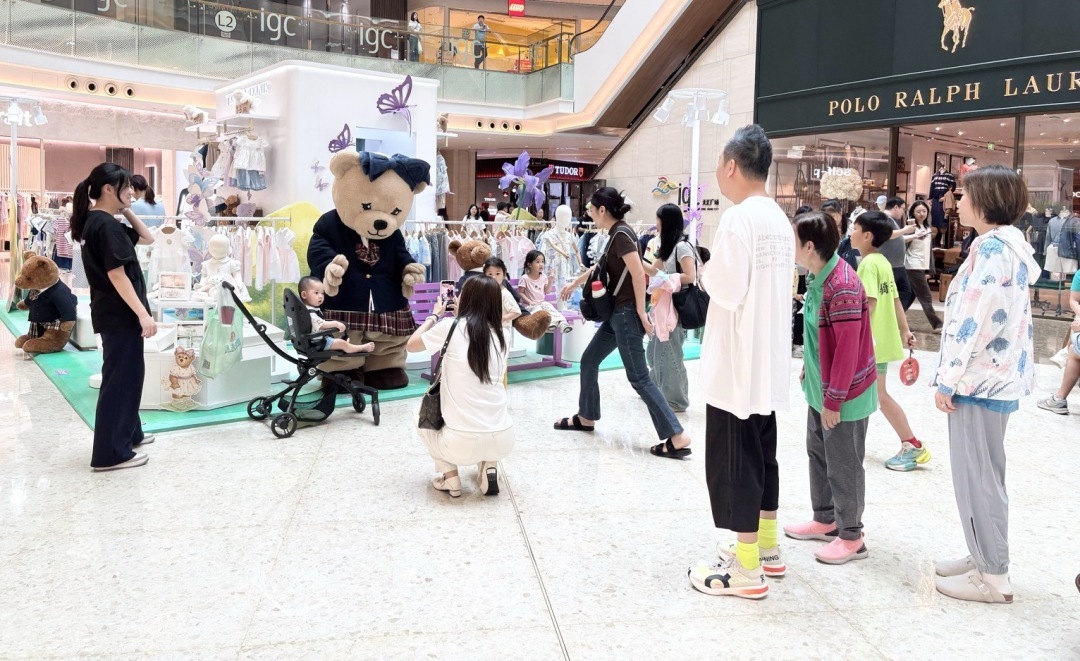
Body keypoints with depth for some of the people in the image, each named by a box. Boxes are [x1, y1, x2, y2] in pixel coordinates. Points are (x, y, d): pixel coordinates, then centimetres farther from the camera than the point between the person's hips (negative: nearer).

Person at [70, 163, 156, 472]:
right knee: (119, 378, -4)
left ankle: (127, 433, 33)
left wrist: (127, 212, 9)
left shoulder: (98, 221, 13)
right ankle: (110, 453, 3)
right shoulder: (106, 225, -18)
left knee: (128, 373, 20)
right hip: (119, 314, -10)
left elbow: (147, 238, 21)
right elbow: (117, 276, -23)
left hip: (115, 313, 10)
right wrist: (143, 314, -24)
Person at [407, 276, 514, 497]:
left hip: (463, 443, -3)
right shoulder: (500, 335, 6)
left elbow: (411, 344, 10)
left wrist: (434, 316, 25)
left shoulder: (451, 327, -6)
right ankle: (489, 469, 16)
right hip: (504, 439, 4)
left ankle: (450, 478, 15)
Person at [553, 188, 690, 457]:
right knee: (588, 362, 18)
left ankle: (678, 437, -10)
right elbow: (601, 266, 30)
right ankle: (586, 417, 34)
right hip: (617, 313, 10)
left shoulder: (621, 234, -16)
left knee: (639, 377, -10)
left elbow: (639, 274, -22)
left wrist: (641, 312, -19)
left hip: (628, 313, -10)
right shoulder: (616, 234, 13)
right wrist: (575, 283, 42)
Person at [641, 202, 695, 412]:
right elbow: (654, 270, 17)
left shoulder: (682, 246, -15)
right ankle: (657, 389, 31)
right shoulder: (668, 247, 14)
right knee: (655, 349, 17)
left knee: (670, 353, -4)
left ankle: (676, 400, 6)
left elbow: (690, 277, -21)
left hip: (677, 306, -10)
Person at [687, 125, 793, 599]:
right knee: (761, 454, 18)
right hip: (768, 363, 9)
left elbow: (727, 292, -21)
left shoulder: (738, 219, -18)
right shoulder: (780, 220, 10)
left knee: (733, 463, 0)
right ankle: (766, 548, 30)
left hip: (737, 365, -9)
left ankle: (746, 570, 7)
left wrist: (705, 274, -3)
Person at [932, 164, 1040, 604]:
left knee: (977, 477, -1)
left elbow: (975, 320, -23)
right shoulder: (1008, 244, 14)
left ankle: (992, 576, 8)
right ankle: (983, 558, 28)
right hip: (994, 375, 10)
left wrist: (948, 379, -17)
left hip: (981, 378, -10)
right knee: (980, 475, 17)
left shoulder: (992, 247, -18)